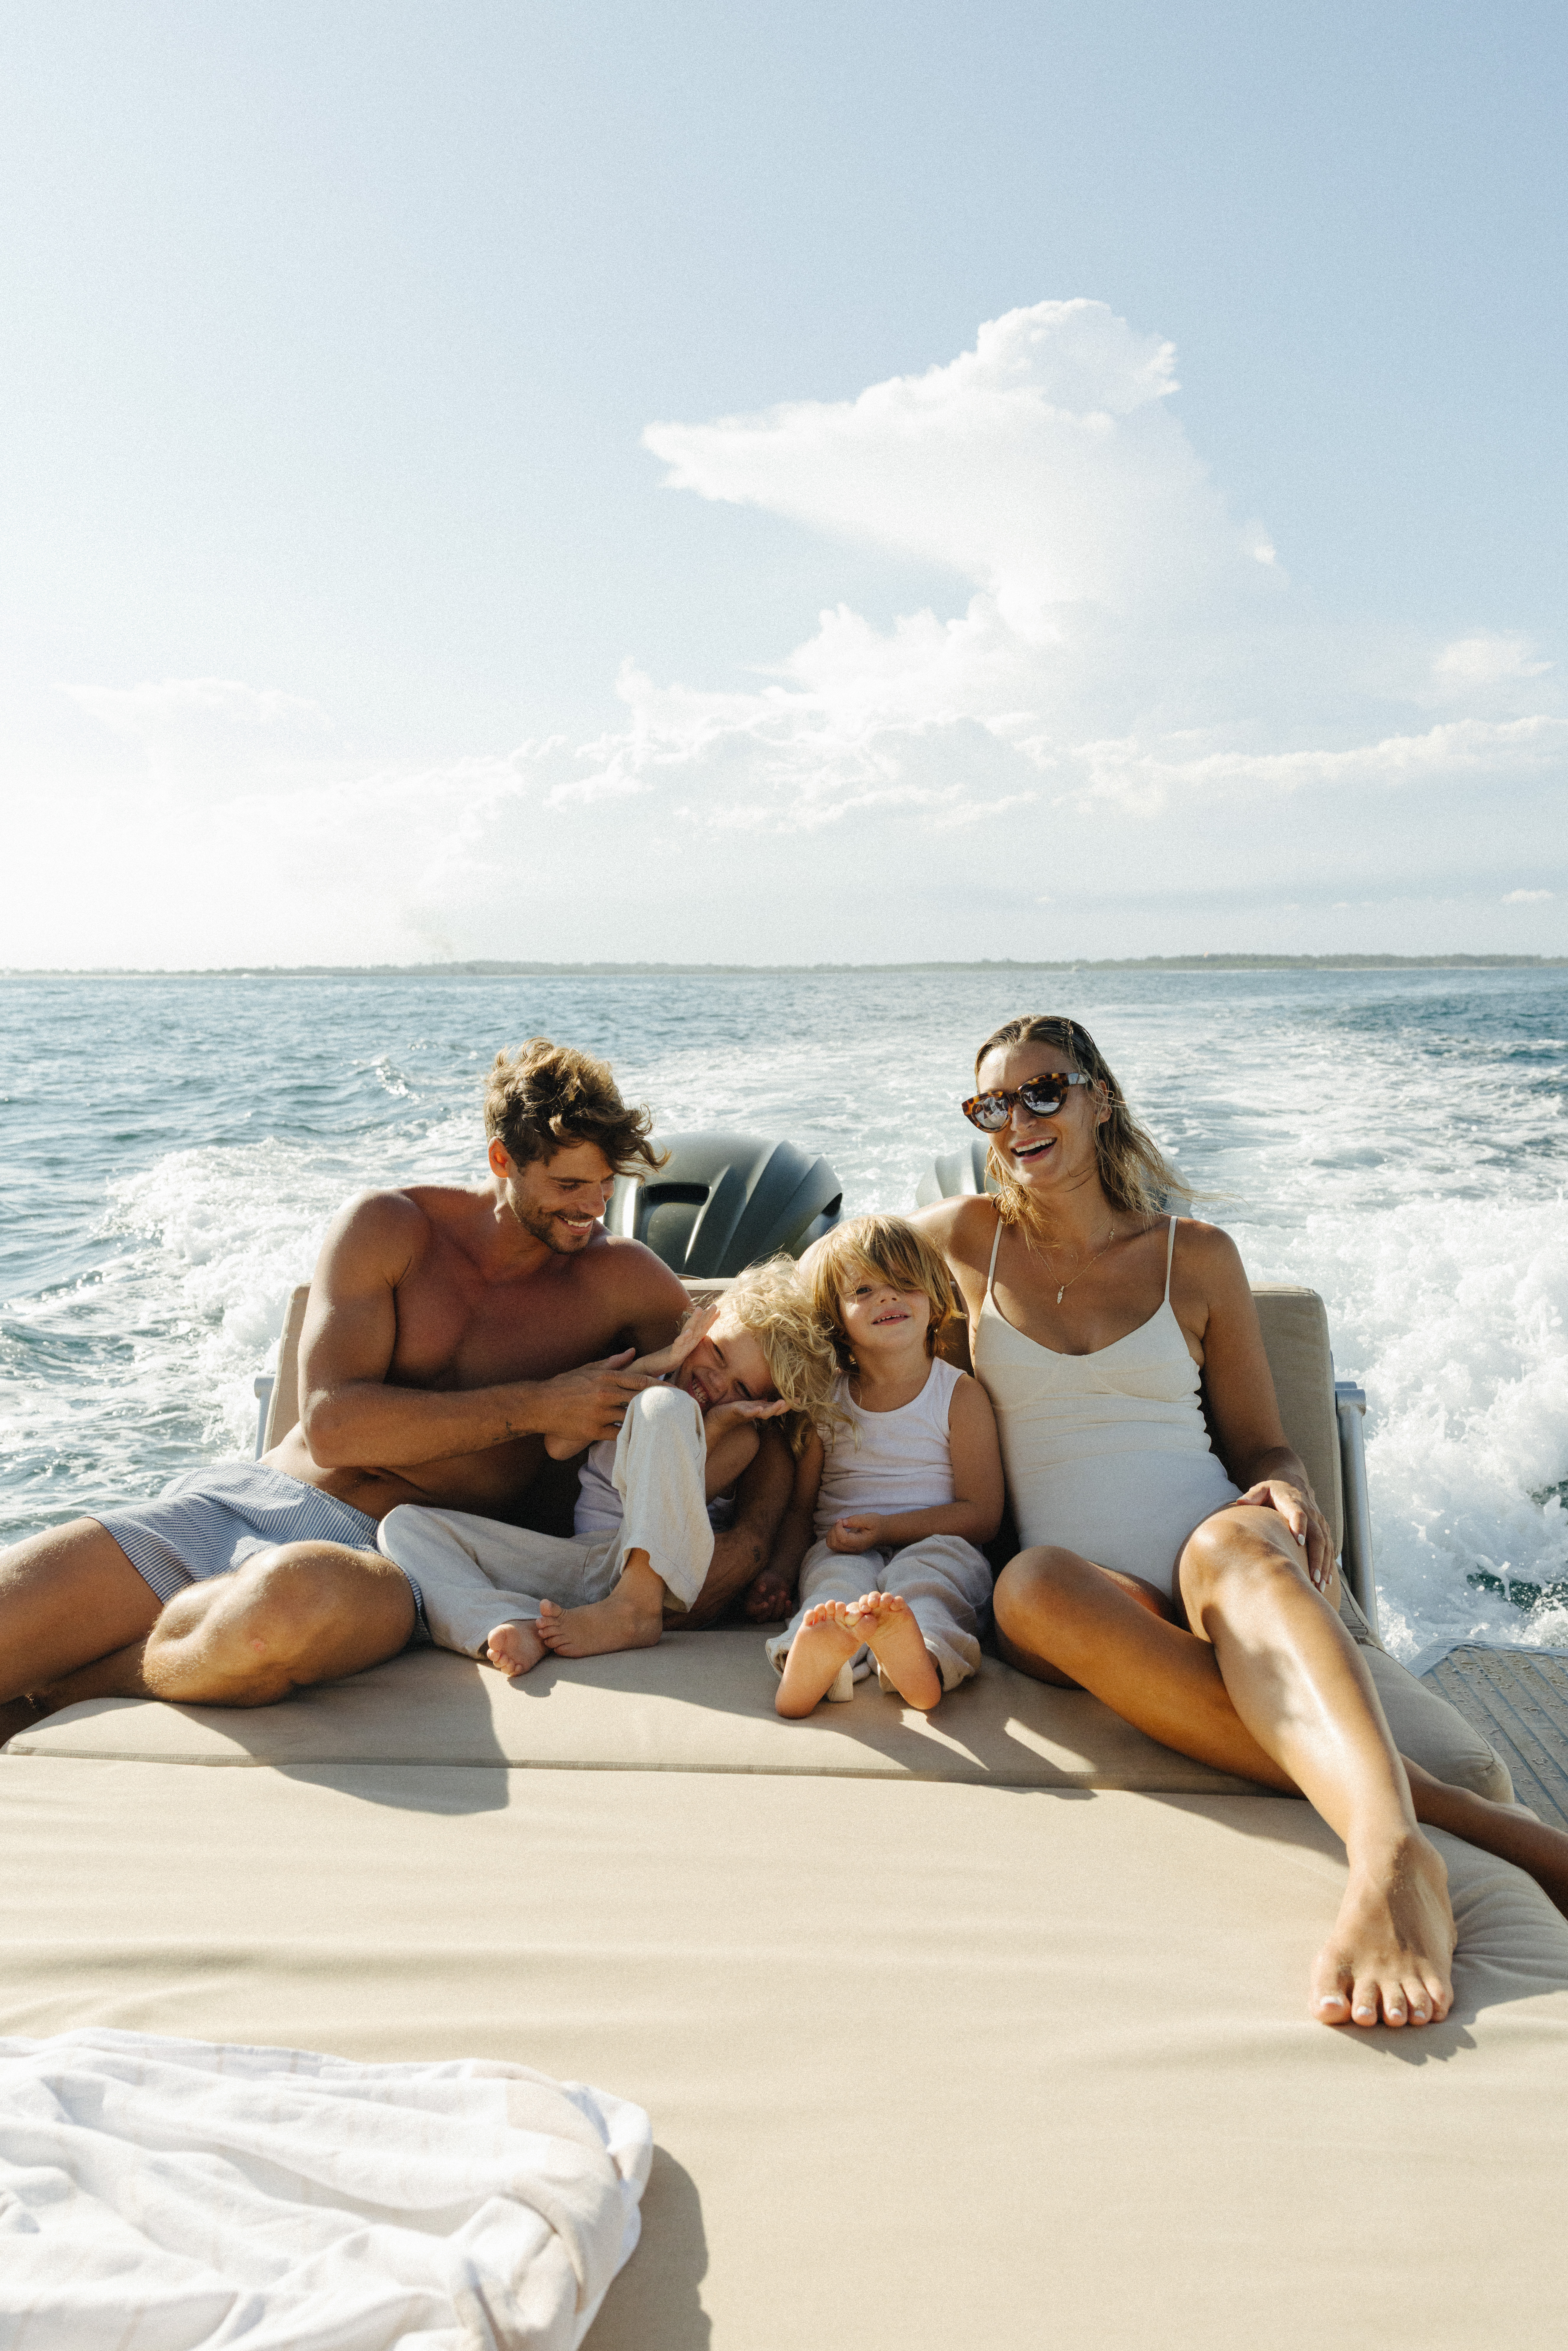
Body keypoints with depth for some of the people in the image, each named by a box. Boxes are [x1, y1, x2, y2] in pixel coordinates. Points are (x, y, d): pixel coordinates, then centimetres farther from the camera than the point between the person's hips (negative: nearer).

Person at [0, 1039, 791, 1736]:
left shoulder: (622, 1282, 4)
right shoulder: (389, 1229, 4)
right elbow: (332, 1424, -6)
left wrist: (749, 1540, -11)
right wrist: (538, 1407, -10)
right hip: (231, 1499, 2)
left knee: (295, 1599, -41)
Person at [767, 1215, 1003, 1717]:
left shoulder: (962, 1396, 4)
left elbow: (982, 1514, -2)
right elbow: (800, 1507, 13)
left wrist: (888, 1527, -14)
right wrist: (779, 1572, -7)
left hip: (938, 1548, -2)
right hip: (841, 1551, 2)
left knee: (928, 1563, -35)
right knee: (840, 1572, -32)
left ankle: (919, 1655, -65)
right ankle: (811, 1663, -61)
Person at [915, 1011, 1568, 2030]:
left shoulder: (1197, 1256, 13)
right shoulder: (969, 1238, 15)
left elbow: (1264, 1447, 15)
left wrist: (1289, 1497, -9)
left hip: (1233, 1580, 0)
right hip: (1095, 1602, 0)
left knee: (1236, 1540, -38)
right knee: (1032, 1585, -38)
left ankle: (1389, 1854, -65)